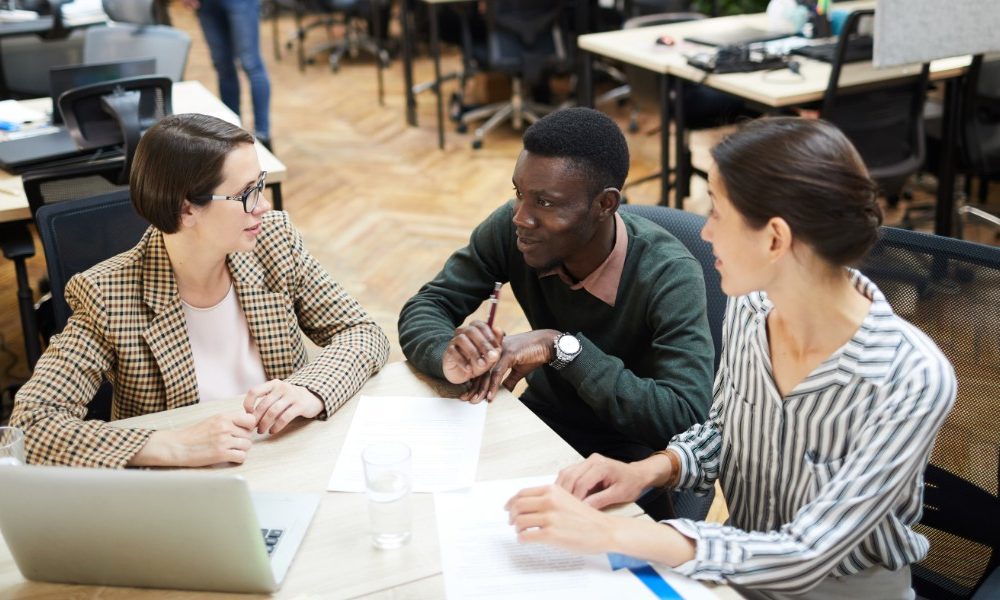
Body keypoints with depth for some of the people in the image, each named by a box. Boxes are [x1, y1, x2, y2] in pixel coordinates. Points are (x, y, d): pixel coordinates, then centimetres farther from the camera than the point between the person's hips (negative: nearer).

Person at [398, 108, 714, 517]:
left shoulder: (668, 277, -26)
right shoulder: (510, 229, -14)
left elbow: (685, 419, -33)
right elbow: (424, 309, -6)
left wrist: (563, 347, -34)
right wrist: (450, 358, -31)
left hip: (626, 452, -4)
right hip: (540, 419, 5)